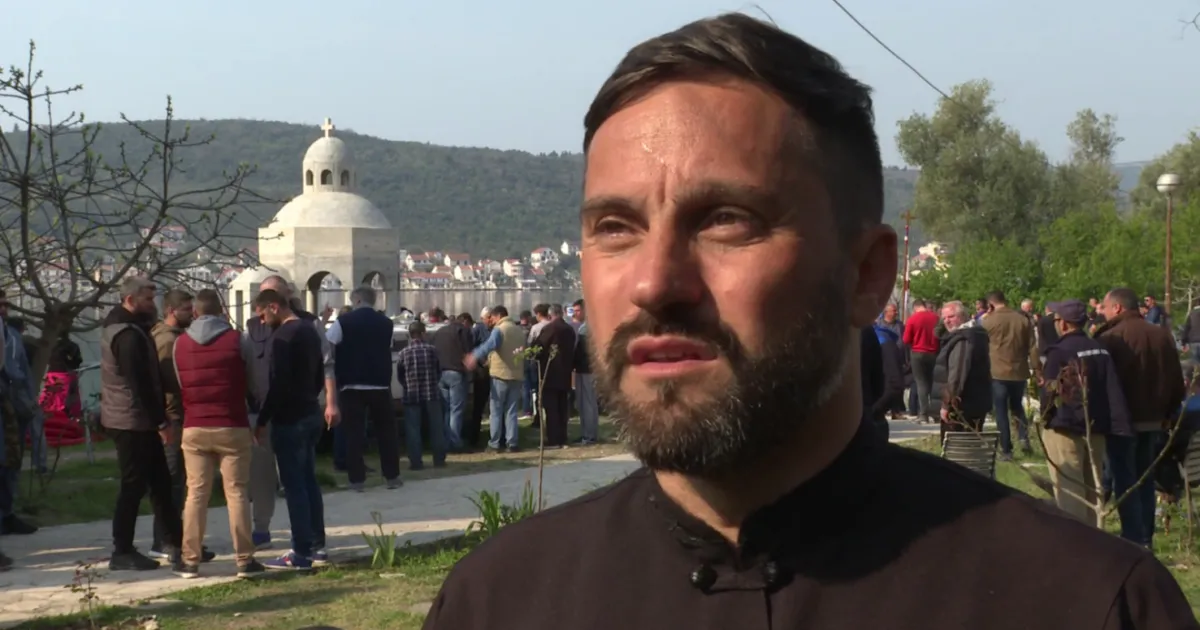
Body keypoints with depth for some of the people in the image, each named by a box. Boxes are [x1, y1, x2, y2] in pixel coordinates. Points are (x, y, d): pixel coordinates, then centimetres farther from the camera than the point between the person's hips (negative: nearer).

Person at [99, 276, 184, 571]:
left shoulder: (117, 328, 15)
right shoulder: (129, 335, -18)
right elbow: (142, 383, -23)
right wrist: (162, 422, -21)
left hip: (127, 419, 10)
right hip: (134, 422, -10)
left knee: (160, 481, 13)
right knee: (133, 486, -4)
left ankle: (174, 542, 18)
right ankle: (122, 553, 2)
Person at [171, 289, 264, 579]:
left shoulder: (179, 344, 4)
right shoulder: (238, 341, -4)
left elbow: (178, 387, 9)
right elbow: (251, 383, 4)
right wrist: (255, 419, 19)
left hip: (194, 429, 2)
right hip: (232, 427, -2)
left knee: (196, 493, 7)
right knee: (237, 493, 2)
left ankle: (191, 560, 7)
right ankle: (245, 560, 1)